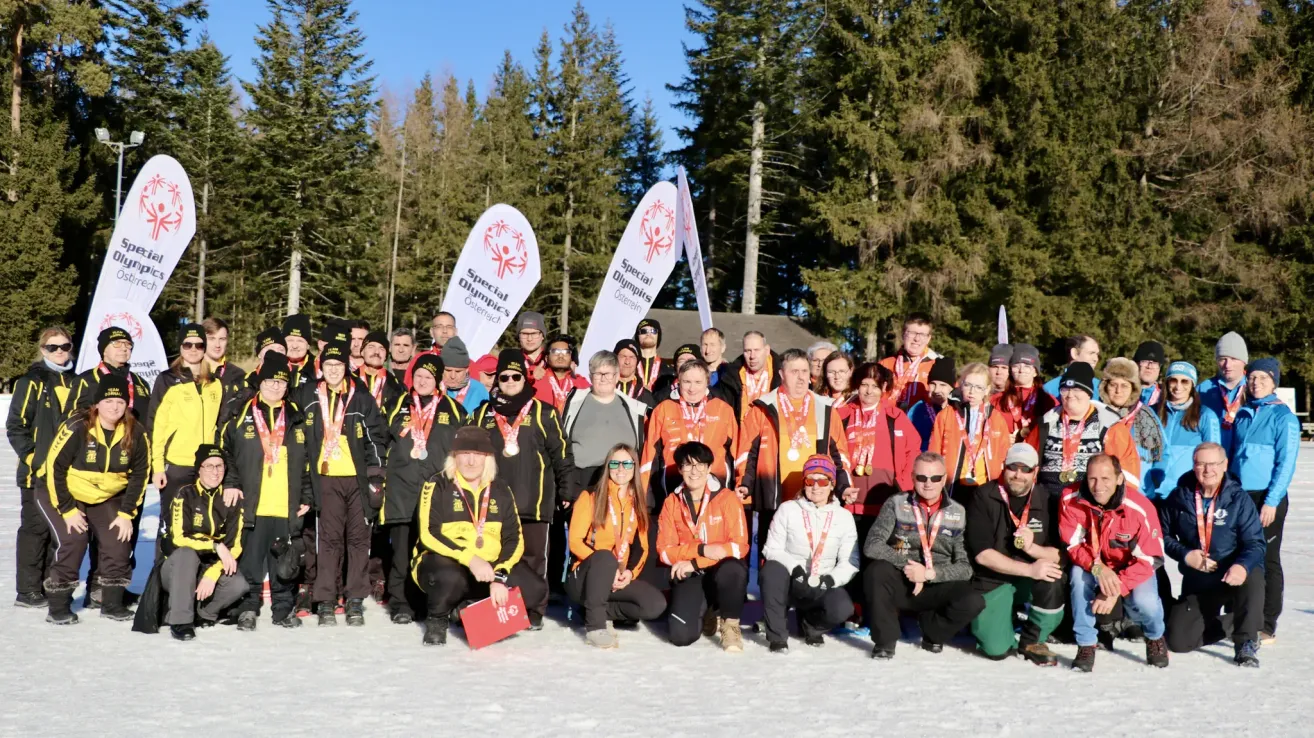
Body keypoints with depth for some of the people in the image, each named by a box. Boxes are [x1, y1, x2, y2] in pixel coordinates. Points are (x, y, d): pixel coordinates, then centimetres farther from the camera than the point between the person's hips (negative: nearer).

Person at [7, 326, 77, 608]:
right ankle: (28, 590, 6)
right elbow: (15, 426, -7)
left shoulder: (76, 383, 13)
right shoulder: (31, 382, -5)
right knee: (36, 527, -1)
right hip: (38, 471, -5)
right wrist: (34, 459, -14)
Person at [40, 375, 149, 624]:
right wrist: (68, 510, -18)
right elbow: (54, 468, -20)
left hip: (107, 497, 4)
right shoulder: (76, 428, -26)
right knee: (73, 540, -18)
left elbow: (140, 475, -4)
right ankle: (58, 605, -3)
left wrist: (127, 513, -8)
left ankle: (112, 603, 9)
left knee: (119, 541, -8)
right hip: (63, 493, -4)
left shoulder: (136, 434, -14)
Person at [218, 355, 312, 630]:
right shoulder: (241, 415, 4)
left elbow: (305, 461, 14)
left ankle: (284, 608, 18)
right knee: (251, 561, 2)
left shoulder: (296, 418, 12)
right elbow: (225, 450, 6)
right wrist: (230, 483, -3)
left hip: (287, 506, 2)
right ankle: (248, 608, 12)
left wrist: (307, 497, 9)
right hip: (251, 504, -2)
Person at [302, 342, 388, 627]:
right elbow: (302, 439, 13)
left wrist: (376, 475, -1)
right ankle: (325, 602, 4)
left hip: (358, 478, 0)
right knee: (329, 539, -1)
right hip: (326, 478, 0)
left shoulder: (361, 397, 5)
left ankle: (355, 601, 10)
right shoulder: (311, 398, 8)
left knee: (358, 537, 3)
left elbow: (376, 435, 5)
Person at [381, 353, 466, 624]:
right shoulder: (399, 406, 13)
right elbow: (384, 443, 14)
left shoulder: (453, 410, 11)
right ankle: (401, 604, 6)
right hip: (402, 489, 0)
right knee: (402, 550, -1)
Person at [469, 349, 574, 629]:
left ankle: (533, 611, 12)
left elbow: (561, 454, 4)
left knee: (532, 557, 3)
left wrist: (567, 490, 1)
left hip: (533, 500, -3)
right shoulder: (483, 413, 12)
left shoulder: (543, 412, 3)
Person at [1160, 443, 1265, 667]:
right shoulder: (1179, 497, -3)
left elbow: (1255, 543, -15)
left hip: (1233, 575, -3)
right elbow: (1164, 535, 7)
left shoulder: (1238, 499, -9)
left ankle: (1246, 643, -17)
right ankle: (1223, 625, 25)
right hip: (1196, 583, 3)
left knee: (1252, 579, -39)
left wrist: (1242, 565, -36)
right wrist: (1185, 554, -12)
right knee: (1177, 641, -8)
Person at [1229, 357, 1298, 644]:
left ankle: (1267, 627, 8)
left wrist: (1271, 501, -15)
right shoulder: (1242, 414, 11)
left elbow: (1286, 462, -10)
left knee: (1267, 561, 1)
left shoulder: (1283, 416, -6)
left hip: (1267, 497, -5)